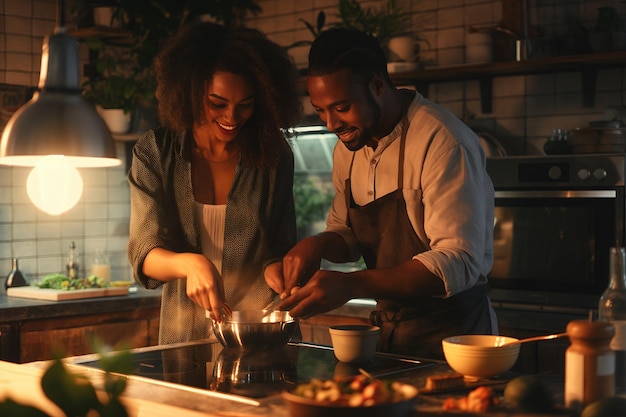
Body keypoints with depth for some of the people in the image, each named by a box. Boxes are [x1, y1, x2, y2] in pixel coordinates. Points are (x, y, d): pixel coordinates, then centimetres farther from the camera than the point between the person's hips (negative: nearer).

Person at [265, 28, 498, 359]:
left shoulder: (442, 142, -19)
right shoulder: (348, 147, 6)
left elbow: (459, 263, -25)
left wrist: (351, 285, -33)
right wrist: (317, 245, -6)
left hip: (450, 334, -6)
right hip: (388, 331, 6)